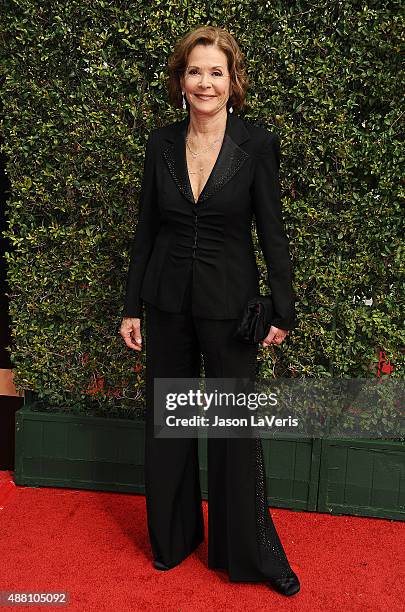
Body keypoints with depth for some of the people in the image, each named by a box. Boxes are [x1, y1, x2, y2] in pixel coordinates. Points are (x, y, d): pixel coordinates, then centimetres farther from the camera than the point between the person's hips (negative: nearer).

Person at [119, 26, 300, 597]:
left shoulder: (257, 143, -6)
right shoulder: (161, 142, 3)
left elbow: (272, 231, -4)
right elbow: (146, 229, 6)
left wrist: (283, 310, -5)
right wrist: (132, 306, 5)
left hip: (229, 304, -3)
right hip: (167, 302, 3)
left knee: (236, 427, 7)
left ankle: (250, 549, 29)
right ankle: (172, 535, 37)